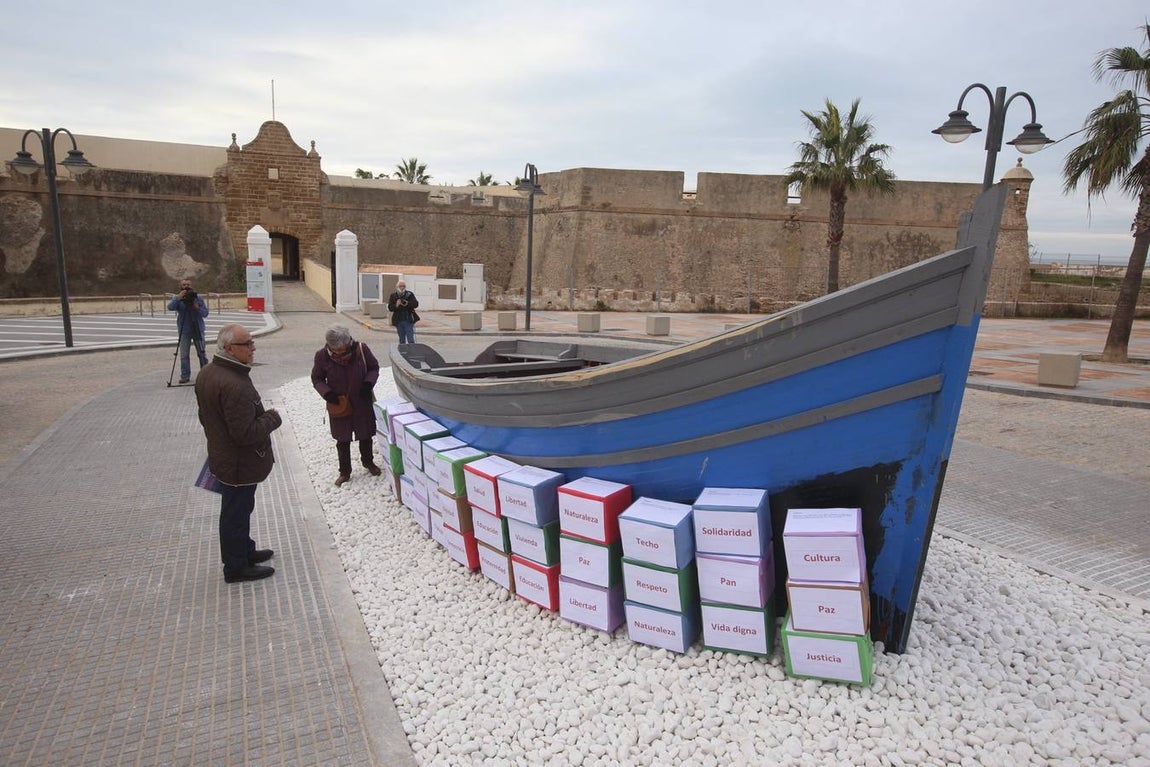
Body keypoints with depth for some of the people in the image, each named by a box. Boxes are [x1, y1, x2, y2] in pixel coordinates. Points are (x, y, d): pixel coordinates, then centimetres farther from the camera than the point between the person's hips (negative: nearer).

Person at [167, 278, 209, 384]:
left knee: (201, 353, 7)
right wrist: (179, 297, -27)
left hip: (198, 330, 0)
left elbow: (205, 313, -2)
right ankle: (185, 376, 6)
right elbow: (170, 307, -17)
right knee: (184, 355, 0)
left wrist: (197, 307, -19)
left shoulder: (198, 299, 2)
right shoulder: (177, 298, 2)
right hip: (184, 331, 0)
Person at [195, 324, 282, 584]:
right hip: (239, 464, -10)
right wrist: (272, 418, -16)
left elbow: (205, 416, 14)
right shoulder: (235, 386, -32)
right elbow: (245, 433, -31)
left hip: (221, 454, 10)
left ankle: (245, 550, 42)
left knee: (238, 508, 24)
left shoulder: (206, 373, 2)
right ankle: (236, 567, 22)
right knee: (236, 513, 6)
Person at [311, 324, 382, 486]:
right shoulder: (322, 356, -17)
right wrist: (326, 392, -19)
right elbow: (317, 378, -1)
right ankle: (344, 472, 29)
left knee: (366, 435, 18)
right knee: (342, 440, 11)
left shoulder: (361, 348, -17)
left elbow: (374, 367, -1)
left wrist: (369, 382, -18)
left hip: (362, 403, 1)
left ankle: (368, 462, 43)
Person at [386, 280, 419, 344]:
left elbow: (416, 303, -8)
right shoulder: (393, 296, 6)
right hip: (398, 321, 2)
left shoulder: (410, 294, 2)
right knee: (402, 340, 13)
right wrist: (396, 305, -23)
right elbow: (390, 308, -2)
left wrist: (407, 304, -27)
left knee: (411, 340, -8)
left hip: (409, 320, -2)